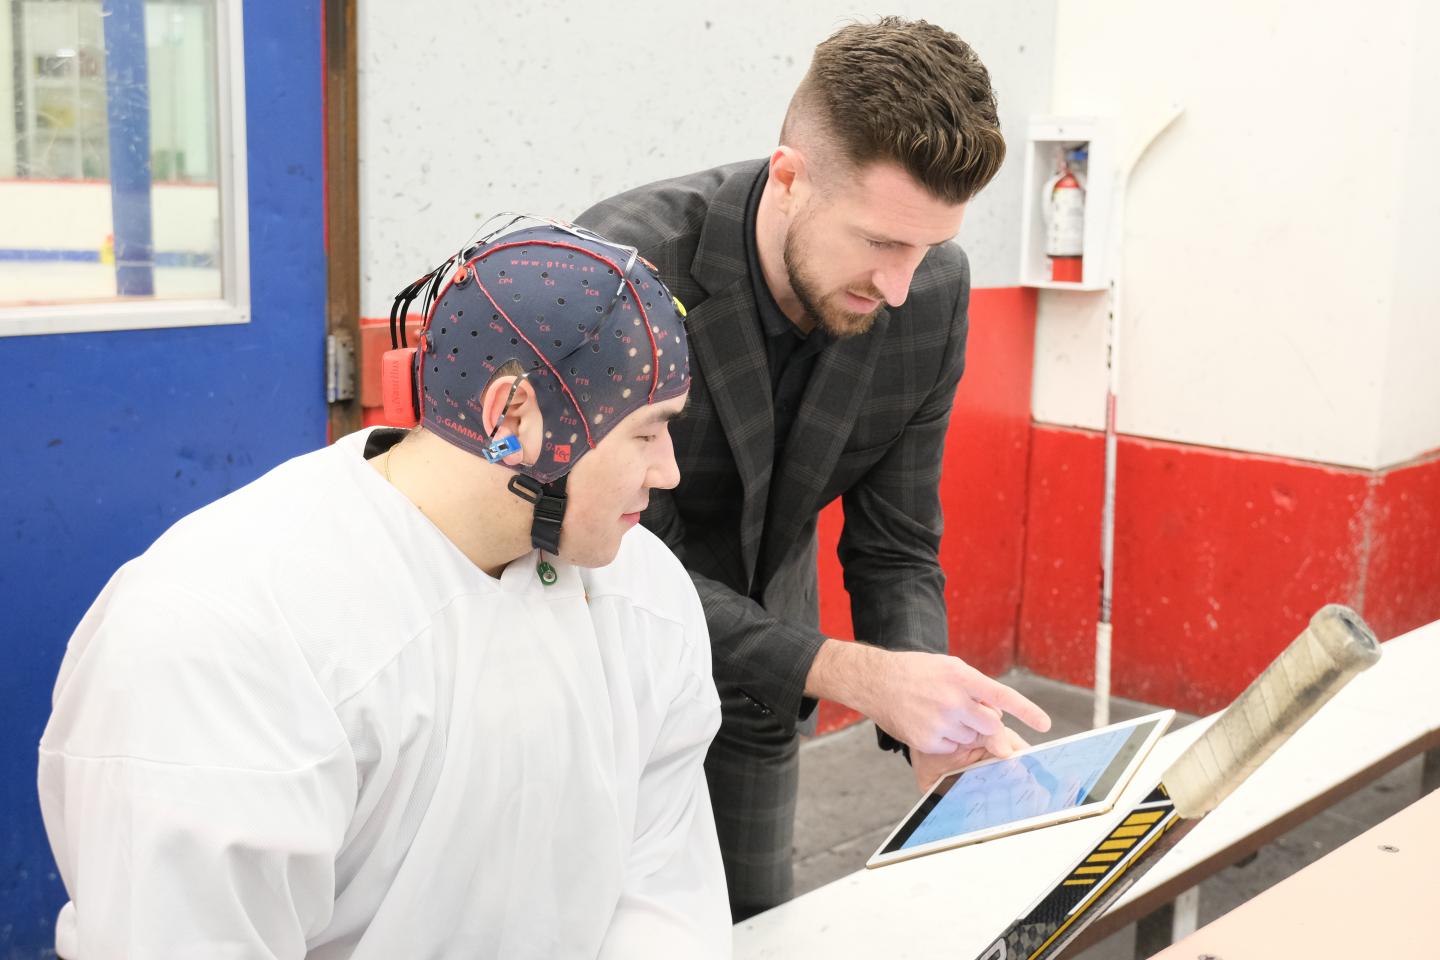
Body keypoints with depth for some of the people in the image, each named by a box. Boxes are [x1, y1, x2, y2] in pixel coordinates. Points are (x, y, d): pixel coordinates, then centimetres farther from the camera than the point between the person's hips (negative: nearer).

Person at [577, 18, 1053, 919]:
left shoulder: (934, 289, -15)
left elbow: (895, 548, -7)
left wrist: (941, 724, -24)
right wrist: (850, 673, -35)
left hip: (751, 686, 4)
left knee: (754, 924, 16)